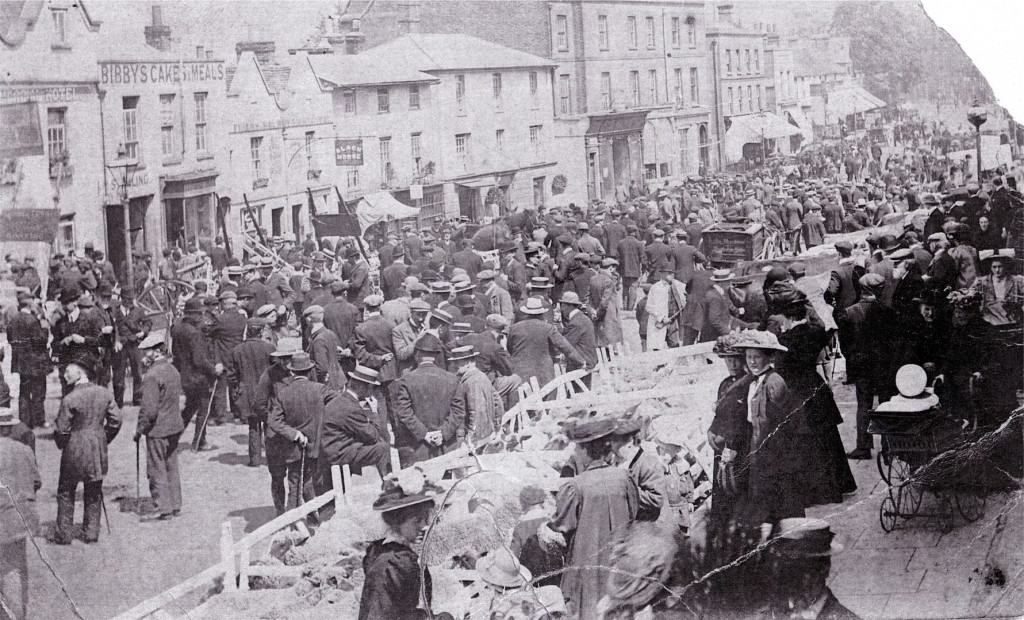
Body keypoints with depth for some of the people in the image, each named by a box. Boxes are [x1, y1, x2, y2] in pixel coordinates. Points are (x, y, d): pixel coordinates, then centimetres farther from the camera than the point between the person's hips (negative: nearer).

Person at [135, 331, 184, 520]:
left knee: (157, 470, 3)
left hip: (158, 429, -8)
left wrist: (140, 430, -11)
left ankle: (164, 508, 8)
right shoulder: (173, 370, 6)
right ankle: (175, 505, 24)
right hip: (175, 426, 8)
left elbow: (149, 409, -21)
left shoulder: (152, 375, -20)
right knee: (172, 467, 17)